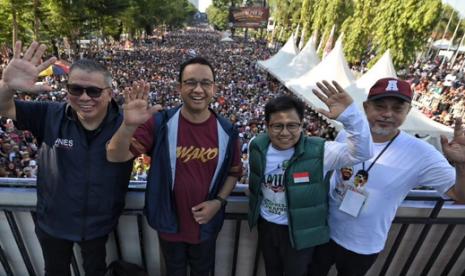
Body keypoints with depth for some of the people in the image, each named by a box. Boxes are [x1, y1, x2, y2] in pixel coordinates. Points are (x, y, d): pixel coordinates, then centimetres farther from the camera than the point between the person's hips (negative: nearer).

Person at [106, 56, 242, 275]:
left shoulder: (226, 131, -13)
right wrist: (129, 125, -44)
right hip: (169, 223, -1)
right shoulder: (160, 123, -19)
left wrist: (219, 201, -14)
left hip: (206, 224, 1)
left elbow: (234, 171, 1)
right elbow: (115, 157, -24)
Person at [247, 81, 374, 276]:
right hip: (265, 224, 4)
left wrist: (350, 114, -49)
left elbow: (362, 153, -35)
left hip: (300, 231, -3)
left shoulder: (318, 151, -23)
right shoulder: (257, 146, -12)